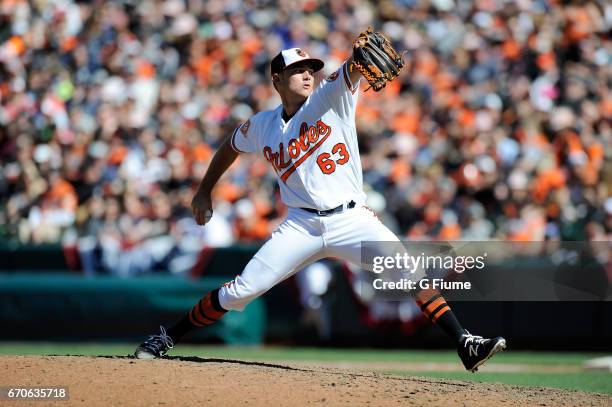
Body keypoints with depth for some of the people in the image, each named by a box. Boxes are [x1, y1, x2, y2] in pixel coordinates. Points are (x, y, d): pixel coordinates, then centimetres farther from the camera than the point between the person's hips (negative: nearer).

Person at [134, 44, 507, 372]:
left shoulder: (332, 98, -2)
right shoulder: (262, 126, 7)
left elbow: (352, 70, -24)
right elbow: (231, 147, 28)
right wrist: (204, 192, 33)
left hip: (351, 220, -2)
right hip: (302, 225, 2)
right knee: (240, 291, -5)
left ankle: (465, 345, -22)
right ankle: (167, 339, 12)